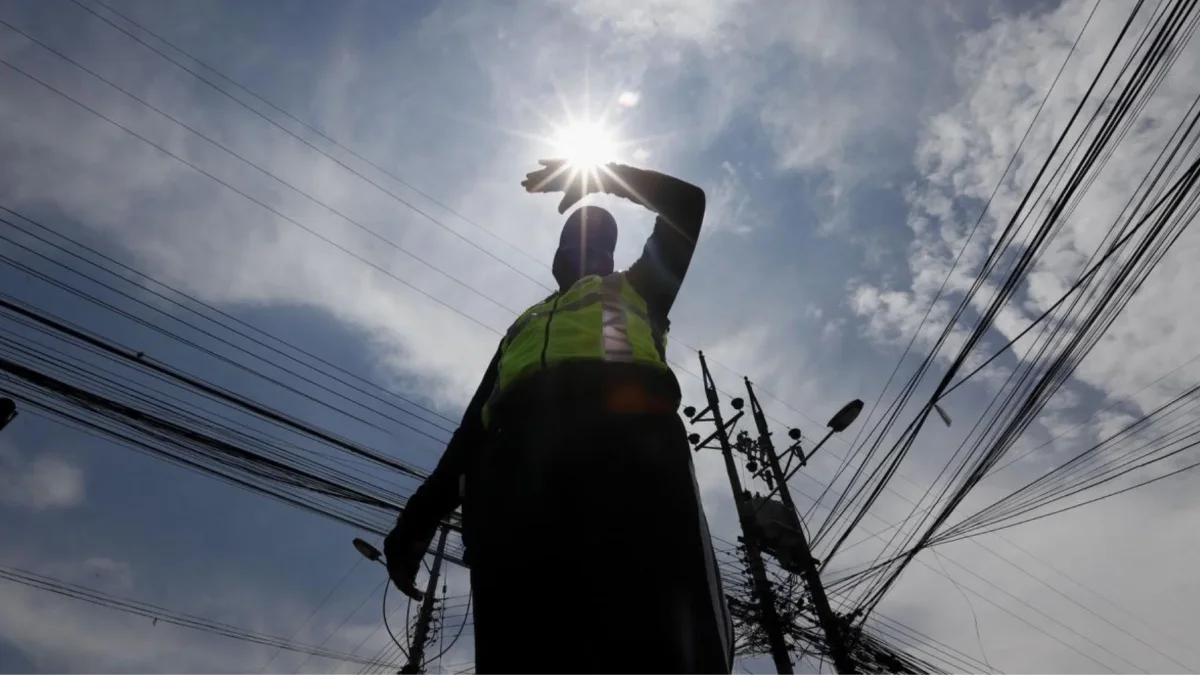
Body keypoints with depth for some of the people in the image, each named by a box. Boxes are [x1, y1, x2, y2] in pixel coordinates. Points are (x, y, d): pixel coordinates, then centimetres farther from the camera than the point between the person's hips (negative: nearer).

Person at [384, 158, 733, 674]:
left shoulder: (635, 291, 38)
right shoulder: (523, 326, 42)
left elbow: (688, 202, 33)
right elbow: (474, 426, 30)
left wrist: (602, 176, 36)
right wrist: (420, 516, 18)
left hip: (625, 435, -2)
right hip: (519, 454, 3)